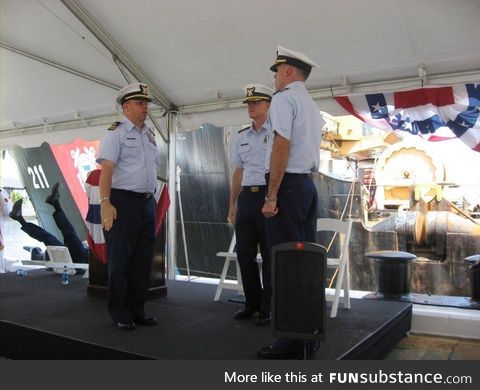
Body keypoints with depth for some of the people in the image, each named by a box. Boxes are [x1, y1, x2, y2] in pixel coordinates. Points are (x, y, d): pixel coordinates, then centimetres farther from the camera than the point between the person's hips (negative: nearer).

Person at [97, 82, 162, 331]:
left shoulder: (150, 135, 17)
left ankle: (136, 309, 22)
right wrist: (105, 203, -24)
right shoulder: (116, 133, -4)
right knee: (120, 259, 1)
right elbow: (106, 168, -14)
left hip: (148, 203, 7)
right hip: (123, 201, -7)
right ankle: (119, 313, 13)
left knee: (143, 259, 10)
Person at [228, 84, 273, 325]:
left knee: (269, 255, 1)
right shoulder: (242, 136, 16)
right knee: (244, 253, 9)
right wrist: (232, 204, 18)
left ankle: (268, 308, 14)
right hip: (246, 197, 6)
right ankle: (252, 303, 25)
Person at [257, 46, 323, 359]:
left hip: (288, 184, -9)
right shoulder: (312, 105, 23)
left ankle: (291, 342, -2)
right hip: (309, 185, 9)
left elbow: (282, 146, -17)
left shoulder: (284, 98, -5)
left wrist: (271, 196, -18)